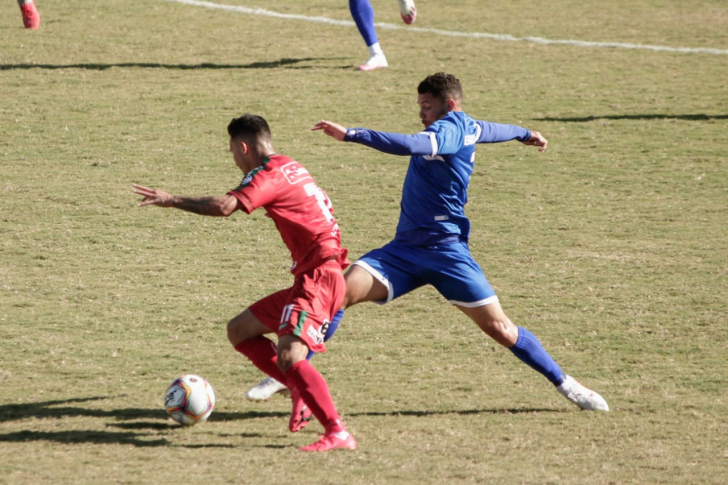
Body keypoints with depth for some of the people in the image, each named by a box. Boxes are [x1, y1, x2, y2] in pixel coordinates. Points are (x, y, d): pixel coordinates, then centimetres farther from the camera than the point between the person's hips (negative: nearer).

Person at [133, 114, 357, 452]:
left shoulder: (269, 173, -12)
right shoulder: (290, 169, 18)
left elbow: (224, 207, -26)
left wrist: (171, 201, -19)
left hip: (319, 278, -10)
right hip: (309, 278, 10)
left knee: (289, 356, -24)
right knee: (239, 331, 13)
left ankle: (337, 433, -26)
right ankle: (301, 393, 9)